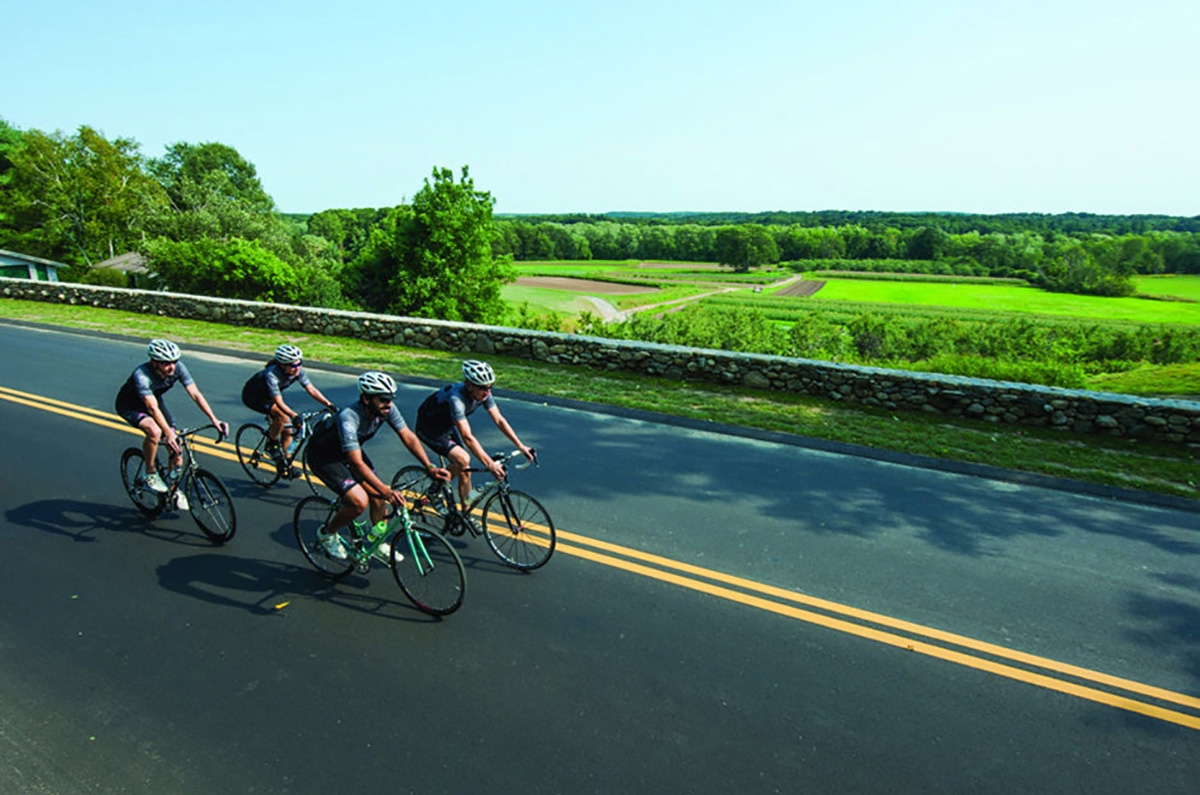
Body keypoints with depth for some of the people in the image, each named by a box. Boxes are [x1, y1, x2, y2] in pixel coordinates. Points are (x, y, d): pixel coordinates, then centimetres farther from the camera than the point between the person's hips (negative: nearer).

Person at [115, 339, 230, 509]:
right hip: (129, 405, -5)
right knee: (154, 431, -35)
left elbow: (195, 394, -27)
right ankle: (150, 473, -11)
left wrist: (214, 420, -35)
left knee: (177, 448, -6)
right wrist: (169, 433, -53)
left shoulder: (178, 368, -25)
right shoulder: (141, 375, -37)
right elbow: (152, 407, -44)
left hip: (154, 399, 5)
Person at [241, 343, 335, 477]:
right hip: (252, 396, -6)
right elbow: (279, 402, -45)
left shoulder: (298, 371, -21)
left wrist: (329, 405, -35)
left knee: (287, 430, -2)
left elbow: (311, 389, -24)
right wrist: (295, 416, -58)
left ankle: (285, 464, 14)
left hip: (267, 396, 7)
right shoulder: (271, 375, -39)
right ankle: (271, 444, -7)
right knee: (282, 416, -32)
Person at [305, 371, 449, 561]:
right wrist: (387, 491, -49)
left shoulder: (387, 409, -21)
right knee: (359, 501, -20)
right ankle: (328, 534, 8)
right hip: (323, 456, -6)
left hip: (348, 450, 6)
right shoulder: (348, 418, -39)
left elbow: (408, 437, -17)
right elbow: (357, 463, -42)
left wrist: (430, 467, -27)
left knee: (378, 496, -2)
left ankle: (378, 544, 20)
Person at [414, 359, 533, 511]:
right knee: (463, 460, -23)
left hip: (447, 426, 7)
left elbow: (499, 420, -14)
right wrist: (490, 464, -49)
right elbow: (467, 437, -44)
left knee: (462, 468, 5)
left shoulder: (484, 394, -18)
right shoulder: (456, 398, -39)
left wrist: (521, 446, -20)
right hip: (429, 428, -7)